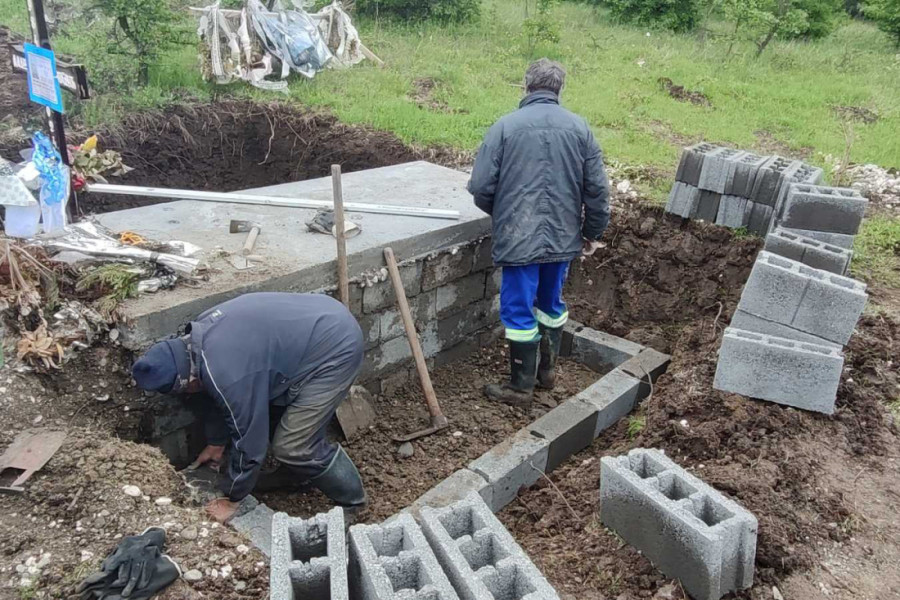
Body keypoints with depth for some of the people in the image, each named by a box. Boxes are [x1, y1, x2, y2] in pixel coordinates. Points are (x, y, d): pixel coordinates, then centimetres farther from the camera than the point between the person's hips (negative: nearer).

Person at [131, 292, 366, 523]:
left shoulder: (228, 375, -25)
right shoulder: (201, 332, 3)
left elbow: (249, 440, -13)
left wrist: (232, 500, 3)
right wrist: (215, 443, 32)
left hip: (336, 349, -10)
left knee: (292, 447, -5)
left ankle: (351, 500, 17)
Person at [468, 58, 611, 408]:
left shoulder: (505, 126, -7)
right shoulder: (579, 127, 2)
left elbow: (481, 188, -8)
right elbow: (597, 189, 2)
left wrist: (500, 214, 13)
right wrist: (593, 232, 15)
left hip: (518, 238, -4)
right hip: (563, 237, 4)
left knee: (519, 310, 6)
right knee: (552, 303, 21)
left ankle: (521, 387, 16)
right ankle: (548, 370, 36)